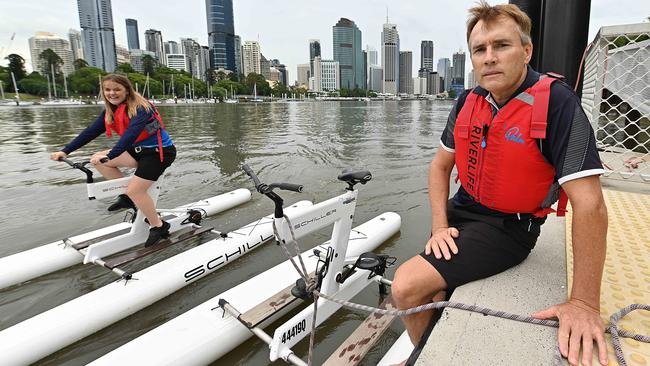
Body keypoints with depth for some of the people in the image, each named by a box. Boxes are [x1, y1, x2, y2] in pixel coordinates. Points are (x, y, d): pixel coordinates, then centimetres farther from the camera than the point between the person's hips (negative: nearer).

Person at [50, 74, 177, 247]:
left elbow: (130, 134, -35)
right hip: (139, 149, 8)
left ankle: (159, 227, -2)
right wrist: (65, 151, -5)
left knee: (135, 189, -19)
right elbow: (91, 132, 2)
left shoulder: (140, 108, -21)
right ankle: (127, 196, 10)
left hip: (160, 151, -8)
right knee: (98, 160, 0)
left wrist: (109, 156, -45)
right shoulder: (110, 111, 4)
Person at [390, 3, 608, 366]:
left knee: (409, 285, -17)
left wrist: (585, 303, -22)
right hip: (460, 212, 6)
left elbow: (590, 205, -22)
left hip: (507, 227, -6)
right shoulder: (468, 102, 0)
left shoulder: (556, 103, -19)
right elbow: (440, 165, 9)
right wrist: (439, 226, -3)